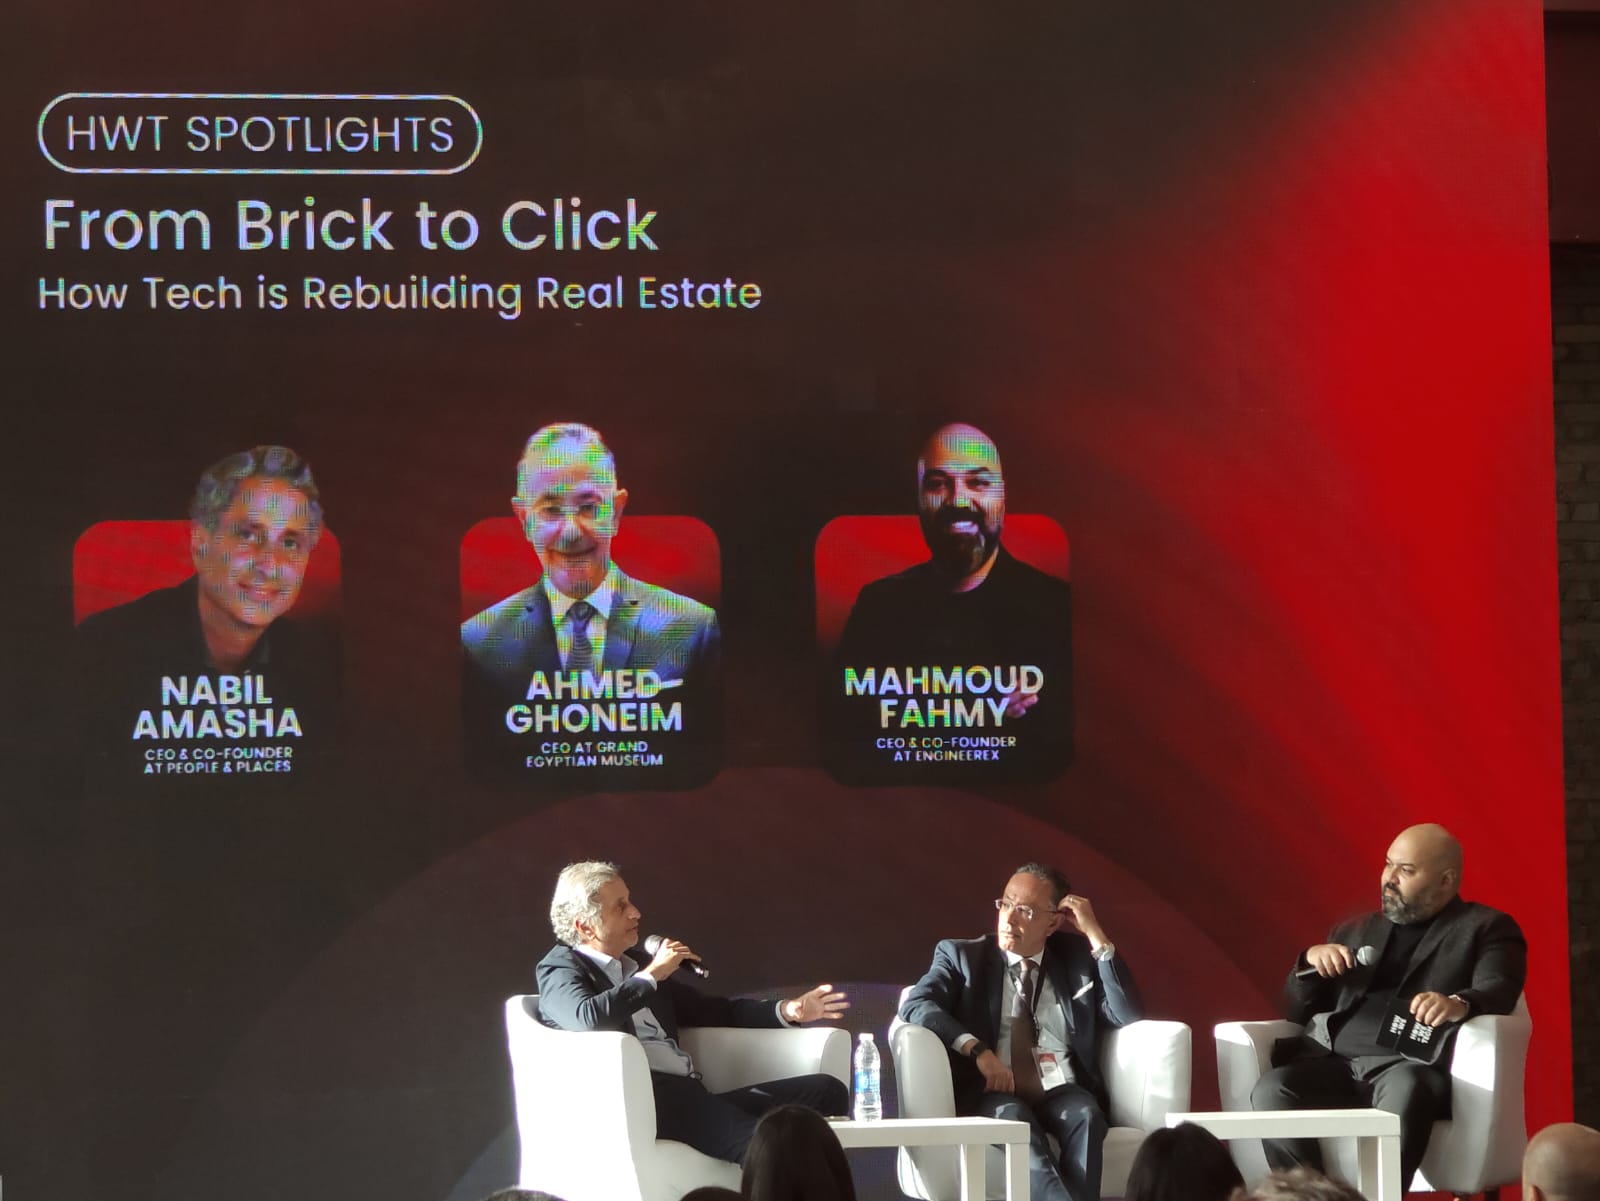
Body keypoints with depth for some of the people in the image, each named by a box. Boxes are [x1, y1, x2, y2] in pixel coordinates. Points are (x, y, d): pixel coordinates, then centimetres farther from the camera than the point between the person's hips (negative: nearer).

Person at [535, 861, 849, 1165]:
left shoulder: (636, 964, 29)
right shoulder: (559, 969, 6)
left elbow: (714, 1012, 33)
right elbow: (588, 1018, -18)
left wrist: (789, 1012, 18)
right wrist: (651, 975, -6)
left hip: (687, 1097, 9)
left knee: (826, 1090, -11)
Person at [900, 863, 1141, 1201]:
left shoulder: (1077, 959, 18)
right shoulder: (961, 955, 12)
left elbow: (1128, 1016, 4)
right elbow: (916, 1005, -5)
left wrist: (1096, 936, 0)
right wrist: (977, 1049, -19)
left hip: (1062, 1093, 2)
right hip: (993, 1092, -2)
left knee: (1085, 1116, -33)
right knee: (1014, 1118, -36)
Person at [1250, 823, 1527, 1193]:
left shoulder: (1484, 928, 12)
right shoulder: (1354, 932, 27)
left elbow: (1498, 992, -7)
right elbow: (1296, 1013, 25)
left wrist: (1459, 1004, -31)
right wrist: (1310, 961, 3)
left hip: (1413, 1067, -4)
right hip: (1334, 1066, 4)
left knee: (1404, 1090, -40)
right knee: (1272, 1089, -27)